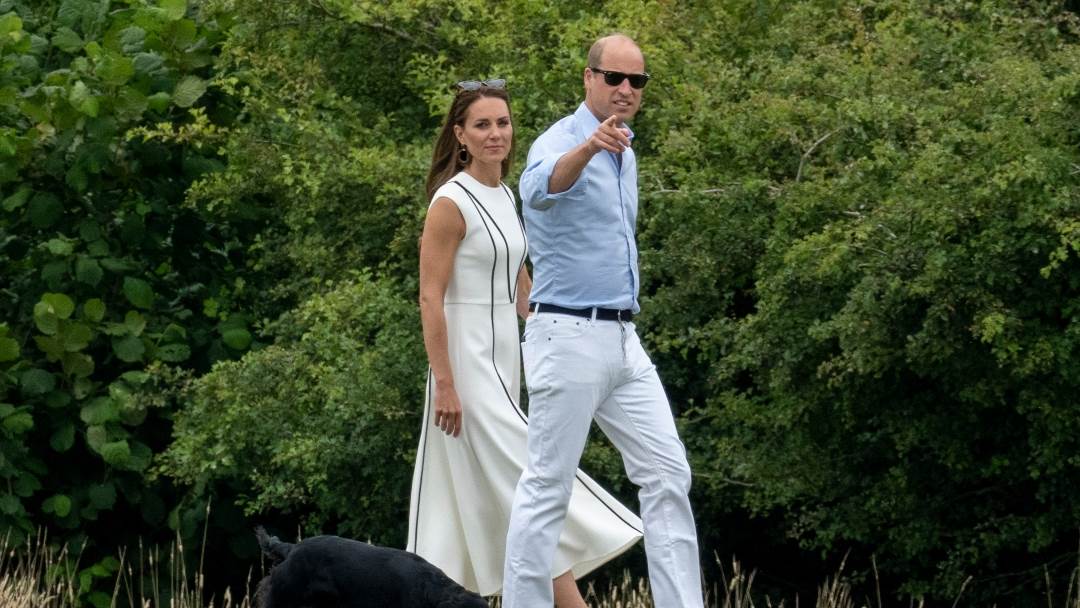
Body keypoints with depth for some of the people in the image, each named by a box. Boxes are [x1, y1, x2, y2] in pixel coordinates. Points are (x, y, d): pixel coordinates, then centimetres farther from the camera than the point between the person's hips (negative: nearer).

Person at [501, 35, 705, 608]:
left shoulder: (625, 153, 15)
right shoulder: (562, 141, -14)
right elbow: (540, 187, -40)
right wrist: (589, 146, -59)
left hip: (622, 340, 8)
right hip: (569, 339, -8)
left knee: (668, 474, 3)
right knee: (547, 486, -4)